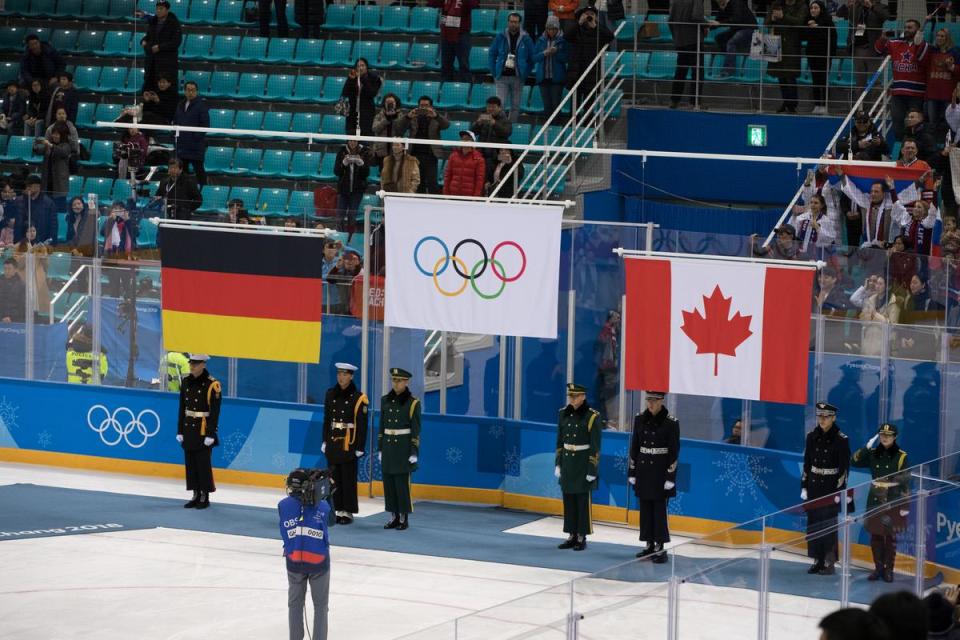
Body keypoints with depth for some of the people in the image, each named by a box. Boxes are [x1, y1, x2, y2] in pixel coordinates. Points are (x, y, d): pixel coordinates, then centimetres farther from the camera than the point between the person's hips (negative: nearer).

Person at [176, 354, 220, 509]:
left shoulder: (212, 385, -12)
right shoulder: (186, 382, 6)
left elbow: (215, 412, -13)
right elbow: (182, 408, 10)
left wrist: (210, 434, -15)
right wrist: (180, 431, 8)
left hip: (204, 431, -6)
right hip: (189, 430, 6)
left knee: (203, 464, -1)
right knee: (190, 464, 9)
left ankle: (205, 497, 8)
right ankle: (196, 495, 17)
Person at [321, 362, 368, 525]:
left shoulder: (358, 397, -8)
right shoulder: (331, 394, 7)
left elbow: (362, 425, -7)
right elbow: (327, 419, 13)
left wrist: (360, 447, -10)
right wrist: (325, 441, 10)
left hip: (349, 444, -5)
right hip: (333, 443, 5)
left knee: (348, 479, -1)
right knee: (335, 478, 7)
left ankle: (348, 512, 5)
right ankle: (339, 510, 14)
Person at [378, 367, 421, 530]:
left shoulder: (412, 403, -6)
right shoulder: (386, 401, 8)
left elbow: (416, 430, -6)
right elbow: (382, 426, 12)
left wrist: (414, 452, -11)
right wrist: (380, 449, 9)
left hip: (404, 448, -5)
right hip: (388, 447, 5)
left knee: (402, 483, -5)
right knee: (389, 483, 5)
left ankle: (404, 518, 3)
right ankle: (394, 517, 13)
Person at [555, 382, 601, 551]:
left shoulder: (592, 417, -11)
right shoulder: (564, 414, 5)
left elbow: (595, 446, -11)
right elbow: (560, 441, 11)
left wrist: (592, 470, -13)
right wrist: (558, 464, 9)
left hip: (584, 464, -5)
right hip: (567, 463, 5)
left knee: (583, 501, 0)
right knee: (569, 501, 7)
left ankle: (582, 537, 6)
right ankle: (572, 536, 15)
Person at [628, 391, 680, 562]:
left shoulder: (671, 423, -9)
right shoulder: (640, 419, 5)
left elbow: (674, 451, -9)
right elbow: (634, 447, 9)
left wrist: (671, 476, -12)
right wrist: (631, 472, 8)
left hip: (661, 471, -5)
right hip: (643, 470, 5)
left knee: (659, 509, -6)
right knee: (645, 509, 8)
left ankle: (660, 548, -3)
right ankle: (649, 545, 16)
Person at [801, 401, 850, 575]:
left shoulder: (841, 440, -9)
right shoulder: (812, 437, 5)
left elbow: (844, 468, -8)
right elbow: (807, 463, 10)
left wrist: (839, 492, -11)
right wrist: (804, 487, 8)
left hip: (831, 487, -5)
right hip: (814, 486, 5)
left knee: (828, 525, -5)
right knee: (813, 524, 5)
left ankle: (829, 563, 1)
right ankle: (817, 560, 13)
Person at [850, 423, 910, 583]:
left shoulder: (901, 457, -6)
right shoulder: (873, 454, 3)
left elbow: (906, 483, -6)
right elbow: (854, 462, -3)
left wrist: (905, 506, -9)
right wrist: (867, 447, -14)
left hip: (893, 503, -3)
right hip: (875, 501, 3)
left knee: (890, 536, 3)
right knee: (875, 535, 6)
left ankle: (888, 570, 12)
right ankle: (878, 568, 17)